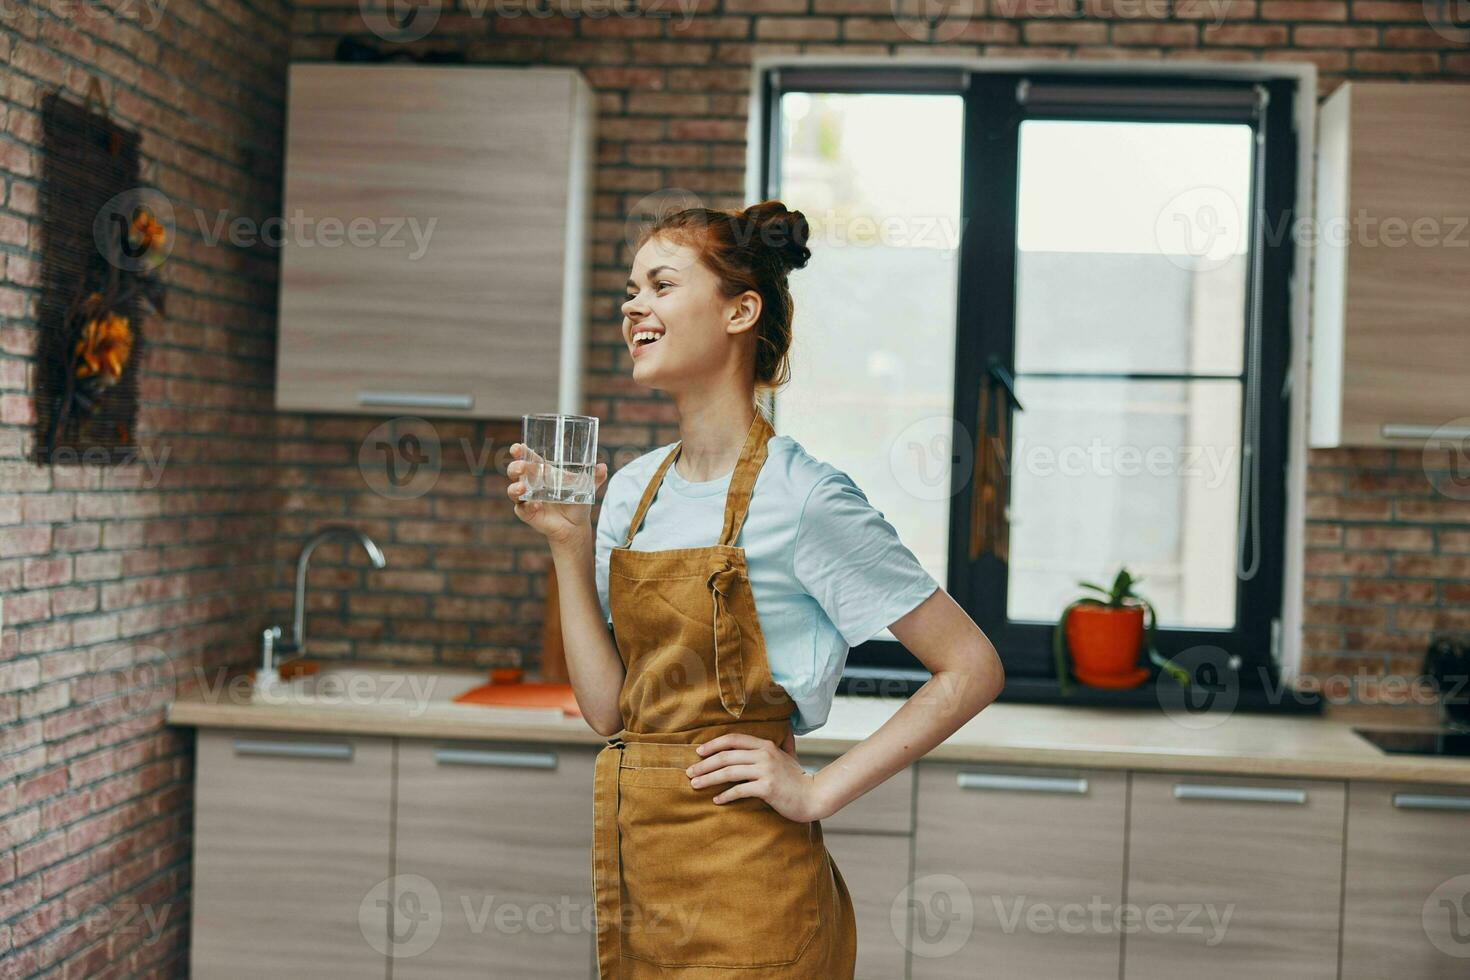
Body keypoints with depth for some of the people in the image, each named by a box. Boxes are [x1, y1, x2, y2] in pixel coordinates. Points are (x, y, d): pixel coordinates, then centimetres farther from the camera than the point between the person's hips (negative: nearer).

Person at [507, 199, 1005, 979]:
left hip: (741, 888, -6)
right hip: (629, 860, 6)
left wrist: (818, 791, -12)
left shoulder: (802, 497, -13)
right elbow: (608, 709, 4)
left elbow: (972, 668, -12)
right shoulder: (631, 491, 6)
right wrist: (569, 545, -3)